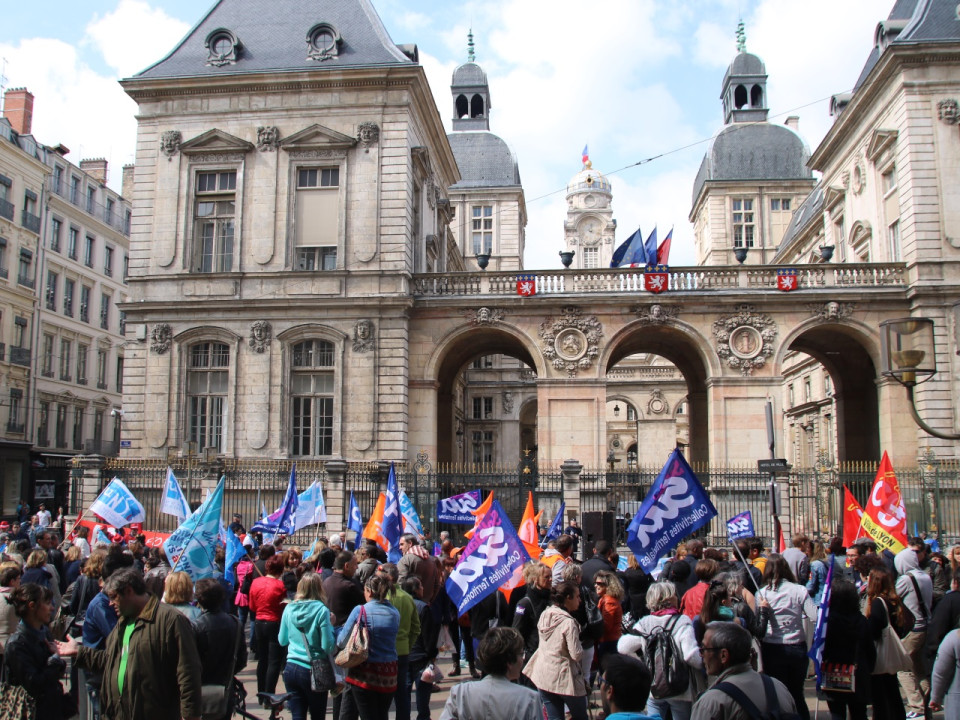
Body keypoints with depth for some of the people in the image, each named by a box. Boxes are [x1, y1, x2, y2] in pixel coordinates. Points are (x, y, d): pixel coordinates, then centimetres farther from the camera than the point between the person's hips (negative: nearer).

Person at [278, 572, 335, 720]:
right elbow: (328, 647, -15)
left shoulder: (289, 609, 0)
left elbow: (282, 641, 12)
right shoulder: (321, 610, -14)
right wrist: (330, 626, -1)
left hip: (291, 669, 4)